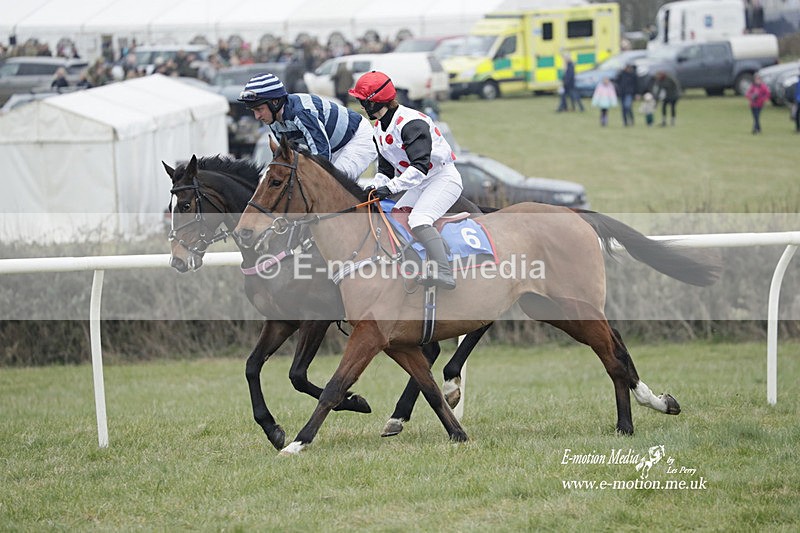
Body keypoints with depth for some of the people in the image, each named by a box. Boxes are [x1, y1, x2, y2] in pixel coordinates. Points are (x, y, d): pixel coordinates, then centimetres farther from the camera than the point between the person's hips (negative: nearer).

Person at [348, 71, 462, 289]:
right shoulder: (379, 129, 8)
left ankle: (445, 274, -39)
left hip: (443, 178, -11)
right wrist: (376, 188, -5)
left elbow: (420, 166, -31)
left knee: (418, 221, -29)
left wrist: (391, 187, -34)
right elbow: (385, 168, 14)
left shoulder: (410, 122, -24)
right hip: (421, 184, 11)